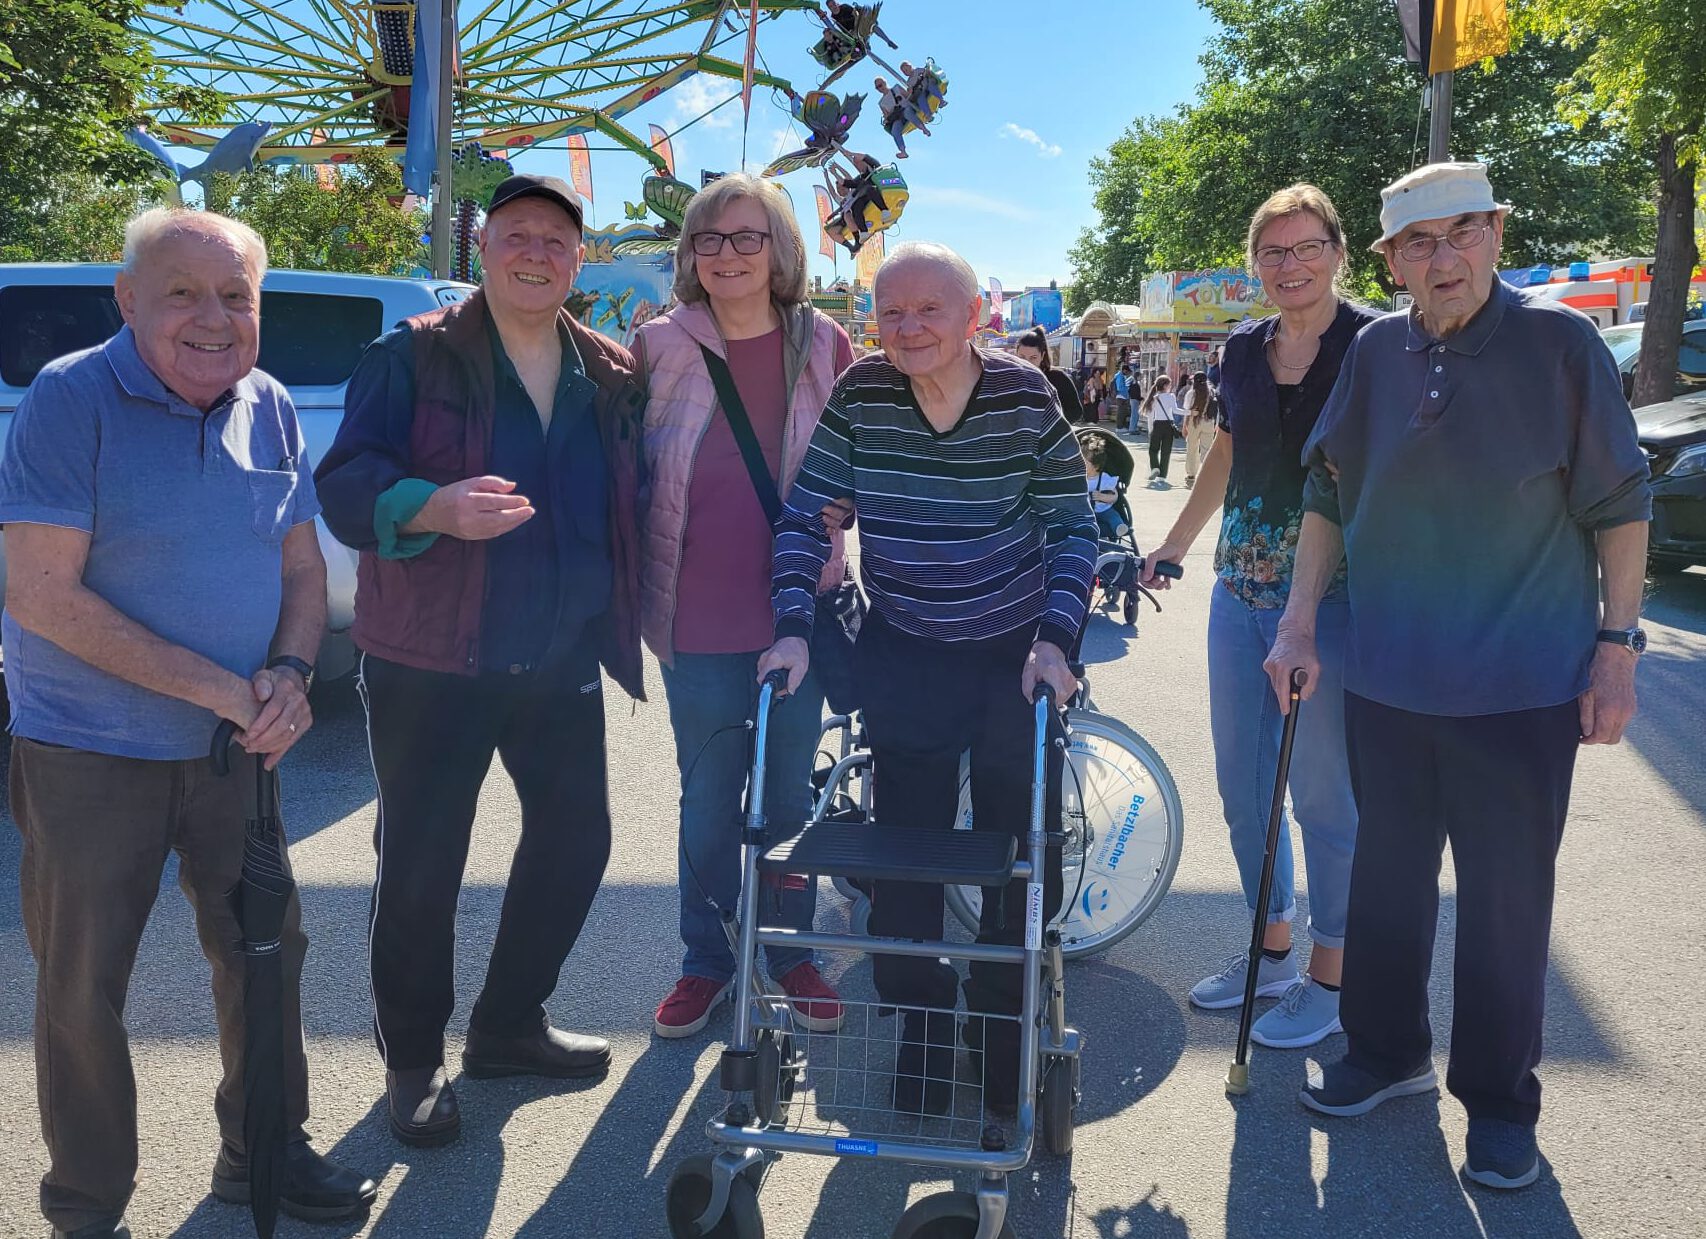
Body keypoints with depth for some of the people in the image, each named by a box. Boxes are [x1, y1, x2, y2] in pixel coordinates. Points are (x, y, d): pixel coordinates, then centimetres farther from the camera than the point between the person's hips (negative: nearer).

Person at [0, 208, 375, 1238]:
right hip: (87, 757, -5)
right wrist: (215, 687, -22)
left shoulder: (270, 408, 1)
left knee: (266, 951, 14)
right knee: (84, 989, 8)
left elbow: (302, 565, 8)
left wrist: (289, 673, -12)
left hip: (234, 747, 5)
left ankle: (265, 1154, 36)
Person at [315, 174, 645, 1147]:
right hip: (432, 664, -4)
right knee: (421, 865, 3)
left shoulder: (613, 379, 9)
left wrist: (628, 620, 5)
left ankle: (508, 1027, 33)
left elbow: (634, 507, 16)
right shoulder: (414, 357, -4)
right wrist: (433, 507, -32)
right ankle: (413, 1061, 24)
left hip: (564, 664, 5)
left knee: (576, 839, 12)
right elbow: (345, 484, -13)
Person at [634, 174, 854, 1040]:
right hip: (697, 618, 0)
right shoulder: (660, 346, -3)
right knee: (708, 799, 10)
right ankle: (706, 961, 28)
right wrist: (639, 590, 0)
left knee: (789, 792, 12)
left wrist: (822, 534, -3)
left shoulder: (821, 345, -1)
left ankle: (792, 954, 30)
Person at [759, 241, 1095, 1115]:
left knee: (1023, 848, 7)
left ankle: (1007, 1025, 28)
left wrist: (1054, 638, -15)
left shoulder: (1025, 395, -10)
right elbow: (804, 517, -3)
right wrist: (794, 630, -14)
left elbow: (1073, 527, -4)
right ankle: (920, 1029, 24)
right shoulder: (859, 397, -8)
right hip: (902, 657, 1)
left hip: (1018, 654, 0)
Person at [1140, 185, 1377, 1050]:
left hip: (1332, 598, -6)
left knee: (1323, 794, 3)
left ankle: (1329, 977, 20)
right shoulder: (1243, 350, 10)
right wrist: (1171, 548, 29)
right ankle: (1272, 949, 32)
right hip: (1240, 592, 6)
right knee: (1241, 784, 13)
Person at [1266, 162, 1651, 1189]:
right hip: (1388, 675, 4)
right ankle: (1386, 1052, 35)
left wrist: (1617, 644, -7)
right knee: (1388, 875, 15)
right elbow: (1330, 495, 9)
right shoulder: (1377, 353, 2)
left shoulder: (1559, 341, -7)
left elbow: (1620, 504, -4)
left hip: (1522, 682, -3)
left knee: (1506, 896, 6)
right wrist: (1301, 624, 4)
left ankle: (1499, 1101, 24)